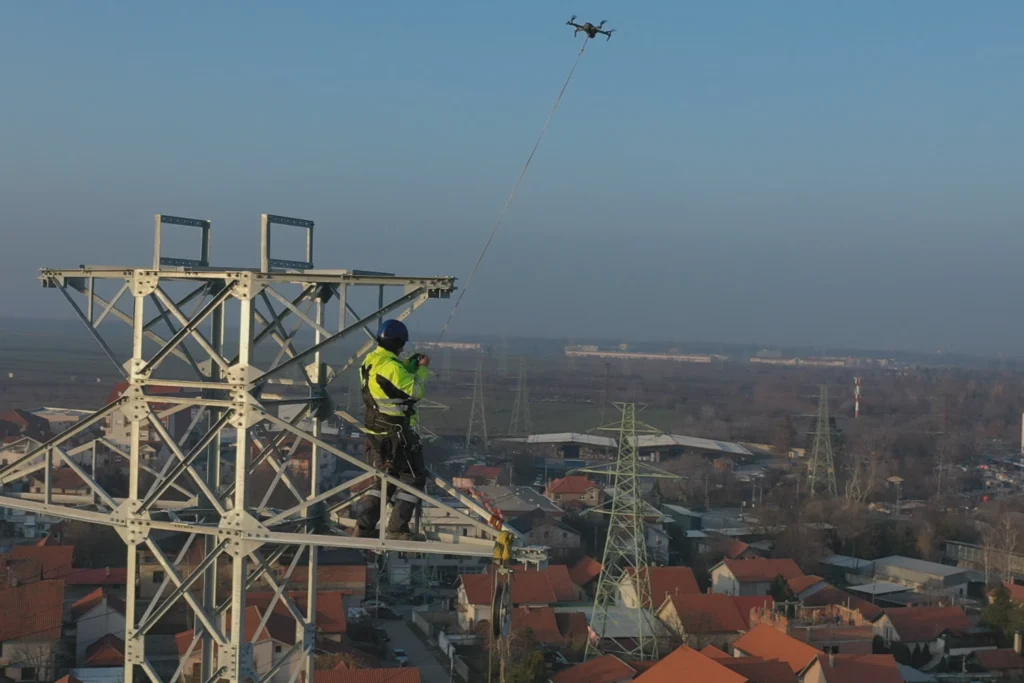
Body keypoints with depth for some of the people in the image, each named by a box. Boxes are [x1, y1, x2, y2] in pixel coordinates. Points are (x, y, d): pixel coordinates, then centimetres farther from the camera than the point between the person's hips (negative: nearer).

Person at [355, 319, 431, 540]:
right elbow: (415, 390, -19)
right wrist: (422, 369, -5)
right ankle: (397, 529, -2)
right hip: (396, 433, -9)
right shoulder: (391, 366, -21)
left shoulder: (371, 361, 9)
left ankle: (364, 526, 15)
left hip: (375, 429, 9)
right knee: (414, 477, 0)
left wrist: (410, 365, 13)